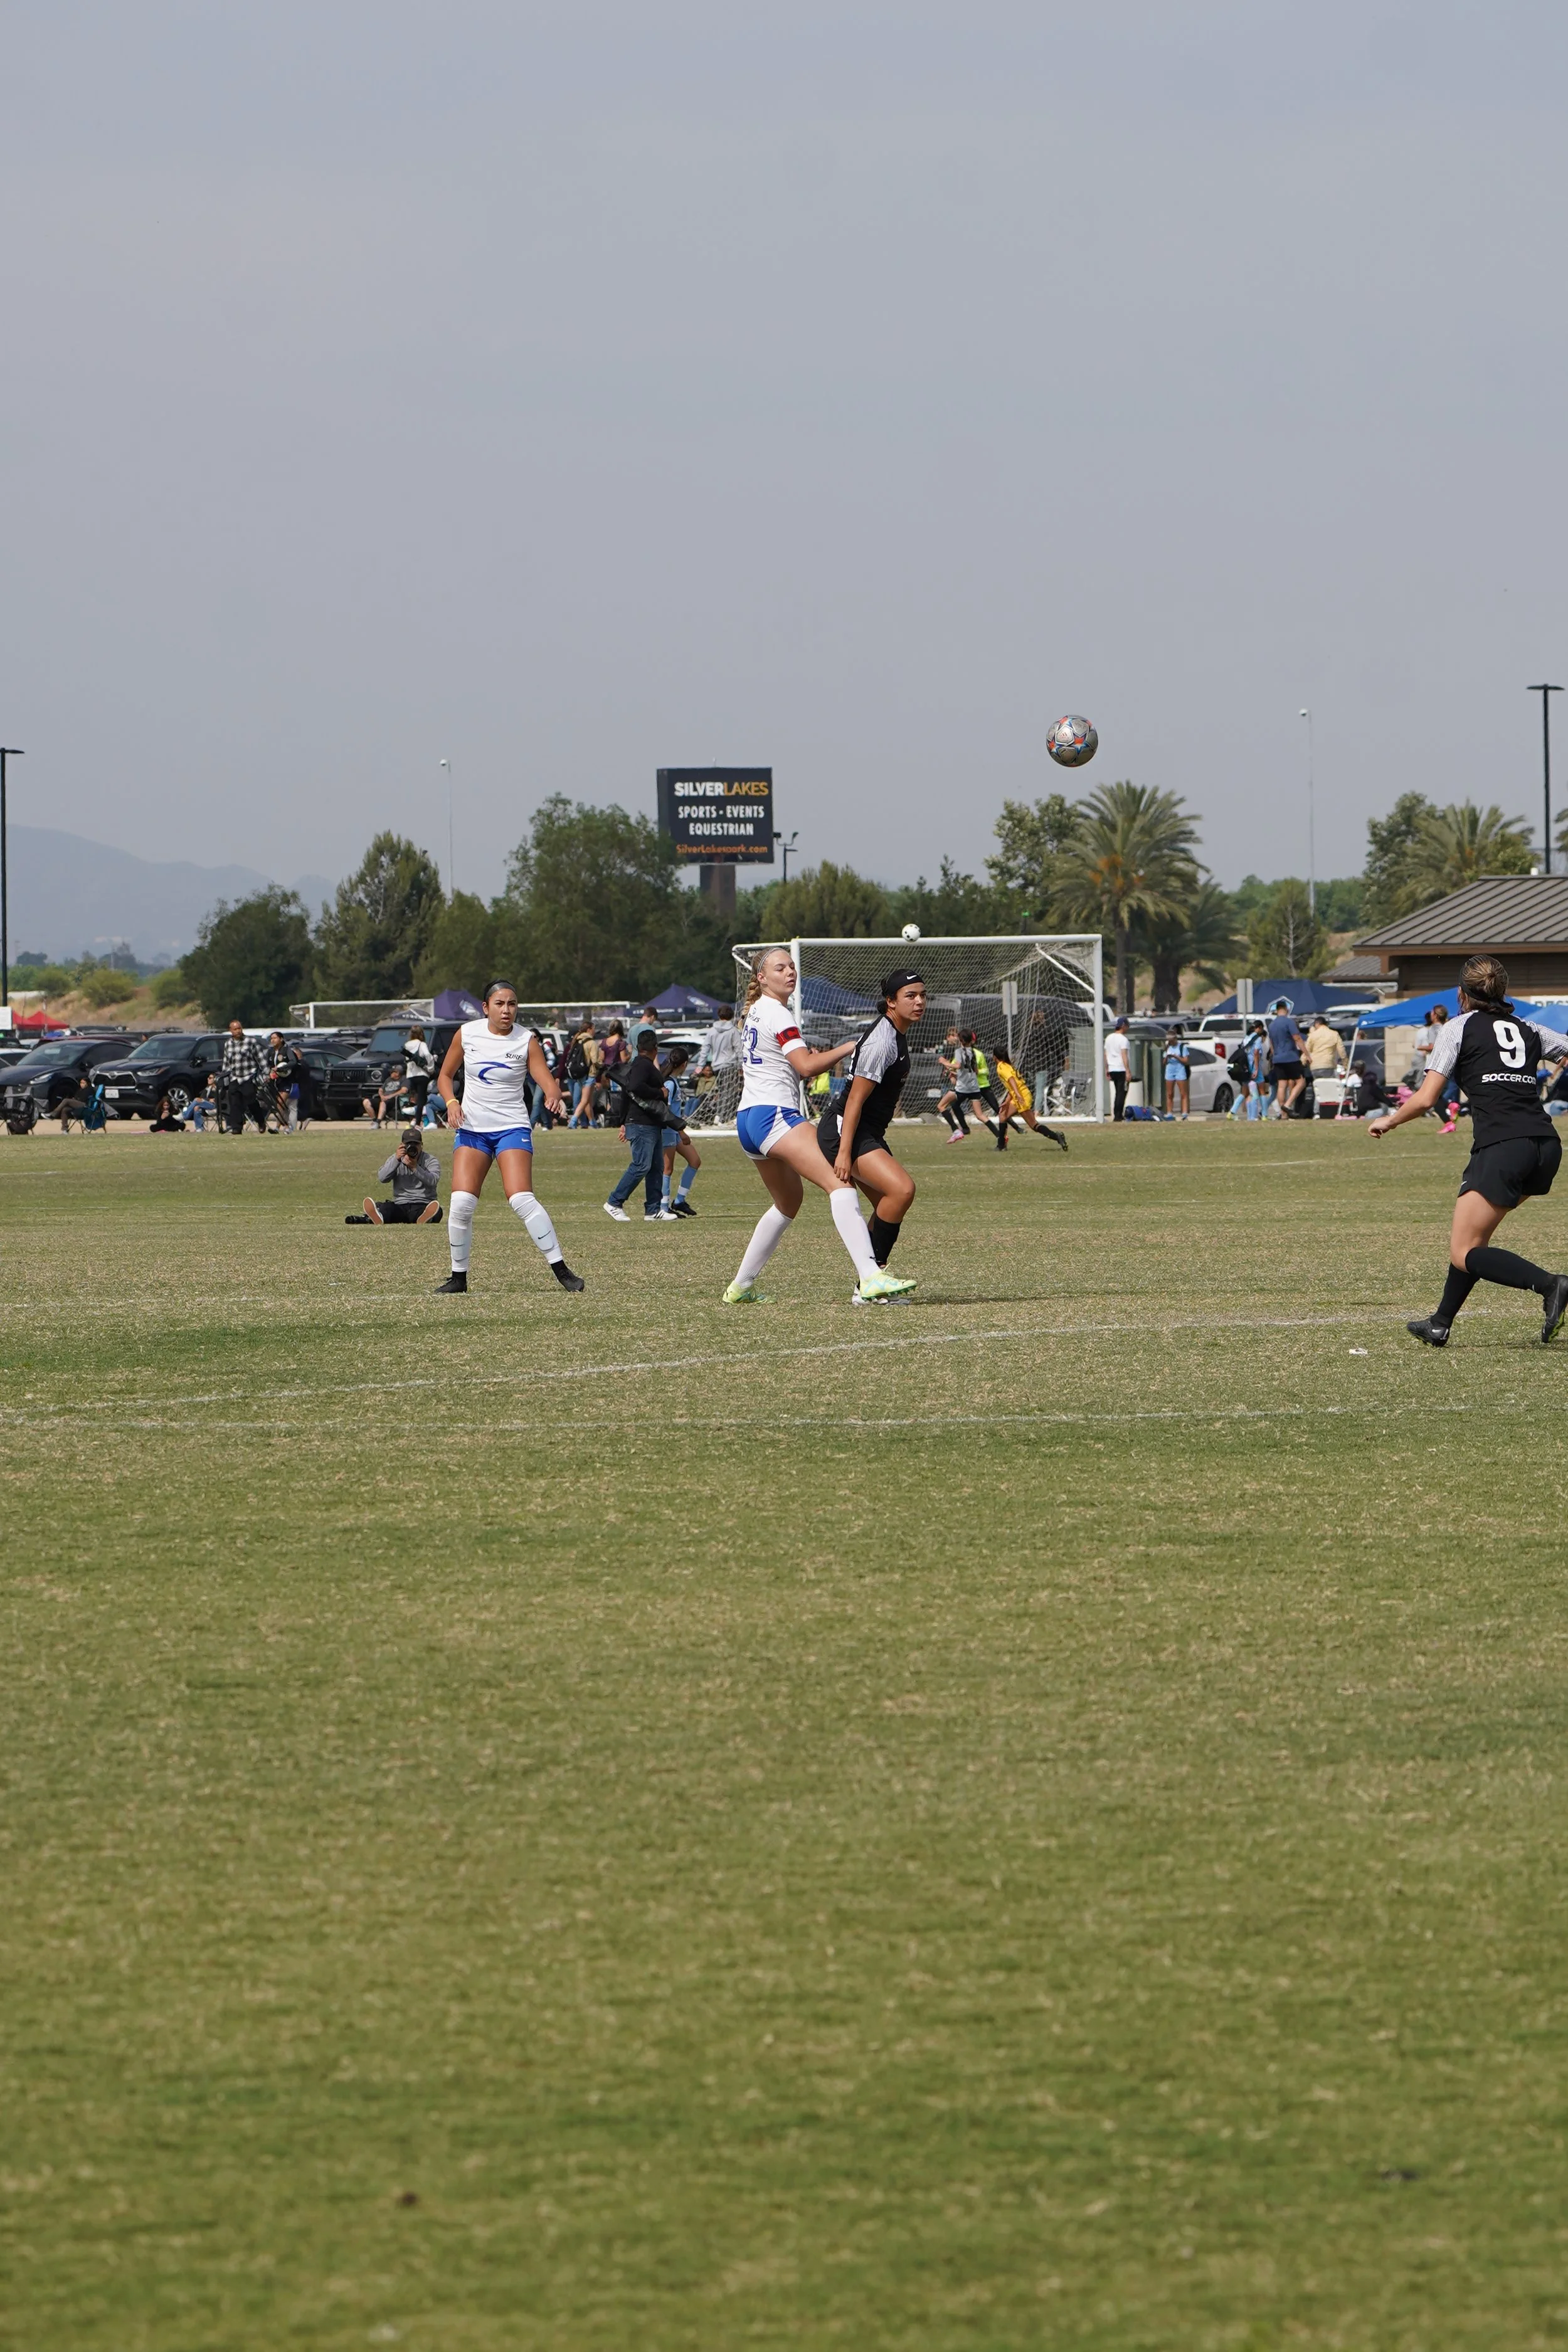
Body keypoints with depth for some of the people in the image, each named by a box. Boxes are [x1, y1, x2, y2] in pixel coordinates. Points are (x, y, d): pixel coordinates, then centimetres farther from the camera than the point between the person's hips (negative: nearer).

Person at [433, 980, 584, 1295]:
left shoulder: (526, 1041, -6)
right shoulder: (467, 1034, 0)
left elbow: (547, 1081, -15)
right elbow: (445, 1075, 12)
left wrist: (553, 1095, -39)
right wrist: (451, 1101, -8)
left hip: (512, 1127, -3)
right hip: (471, 1128, 3)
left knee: (521, 1200, -19)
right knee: (461, 1203, -10)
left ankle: (561, 1270, -11)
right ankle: (459, 1277, 6)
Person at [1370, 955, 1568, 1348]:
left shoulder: (1460, 1028, 8)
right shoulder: (1527, 1029, 21)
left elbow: (1426, 1098, 2)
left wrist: (1389, 1121, 18)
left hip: (1501, 1146, -7)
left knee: (1465, 1254, -3)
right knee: (1474, 1235, 23)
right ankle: (1440, 1325, 28)